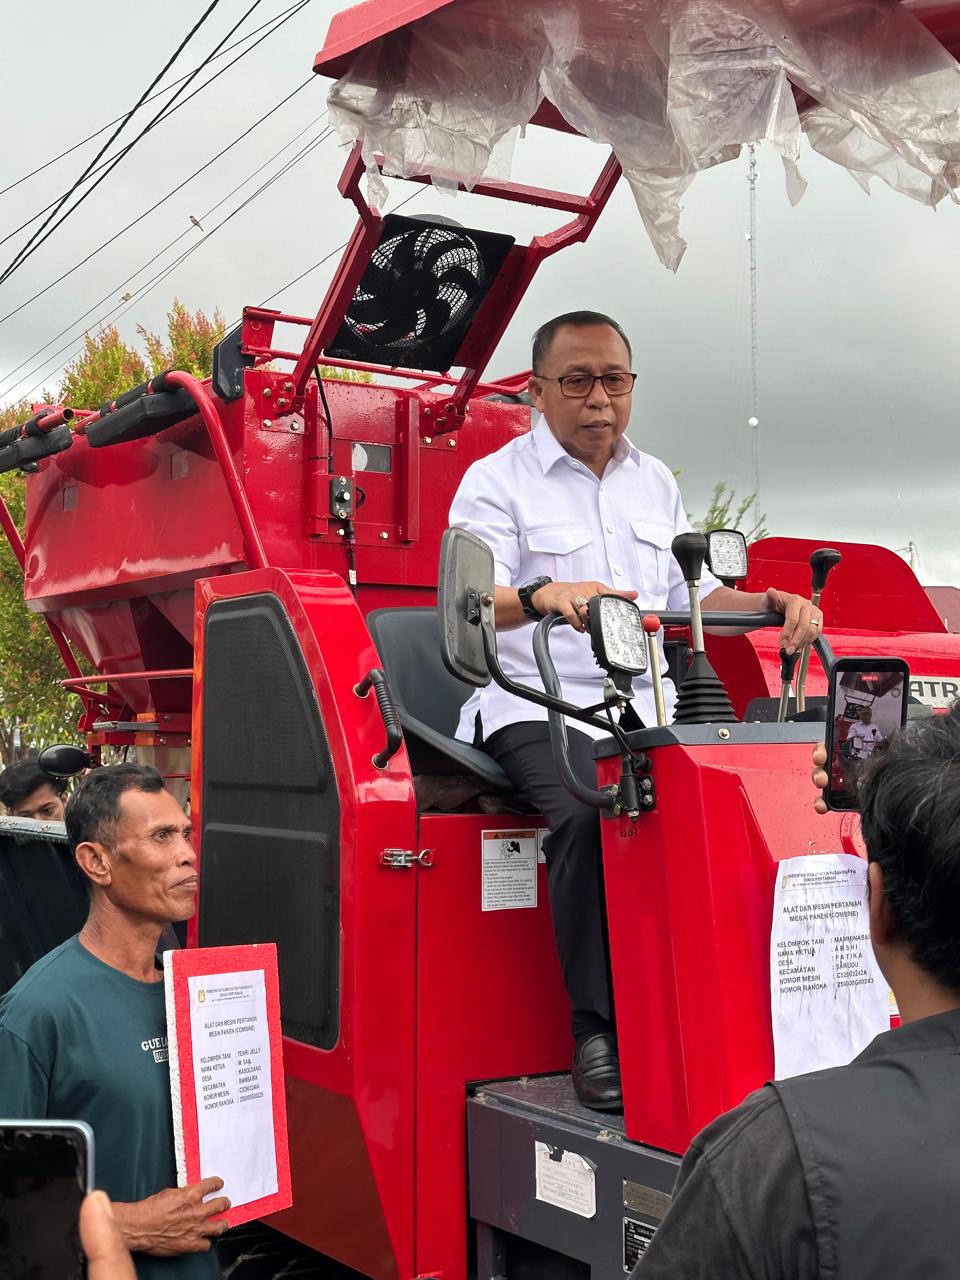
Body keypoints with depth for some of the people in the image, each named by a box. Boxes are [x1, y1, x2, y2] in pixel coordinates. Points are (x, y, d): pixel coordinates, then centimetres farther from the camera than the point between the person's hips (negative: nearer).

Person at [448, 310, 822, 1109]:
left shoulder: (656, 482, 20)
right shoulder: (497, 481, 1)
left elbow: (692, 596, 21)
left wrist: (773, 604, 1)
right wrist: (543, 595, -36)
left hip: (648, 707, 5)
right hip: (539, 709, -4)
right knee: (591, 813, -35)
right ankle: (600, 1034, -24)